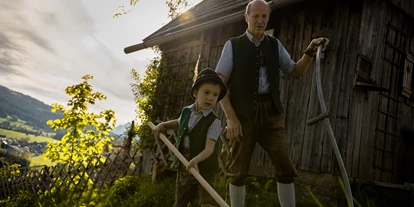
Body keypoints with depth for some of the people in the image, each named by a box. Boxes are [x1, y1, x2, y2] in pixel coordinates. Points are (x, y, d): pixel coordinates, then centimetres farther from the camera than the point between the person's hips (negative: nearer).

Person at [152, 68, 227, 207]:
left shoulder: (214, 121, -15)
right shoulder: (186, 112, 3)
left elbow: (209, 148, -25)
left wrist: (196, 160, -43)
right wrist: (163, 125, 11)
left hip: (204, 170, -5)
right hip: (184, 168, 5)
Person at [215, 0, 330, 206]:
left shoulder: (275, 45, 13)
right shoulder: (233, 45, 3)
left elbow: (296, 72, 18)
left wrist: (310, 52, 0)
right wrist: (231, 117, -12)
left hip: (271, 113, 3)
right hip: (243, 114, -3)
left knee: (285, 168, -1)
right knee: (238, 171, 5)